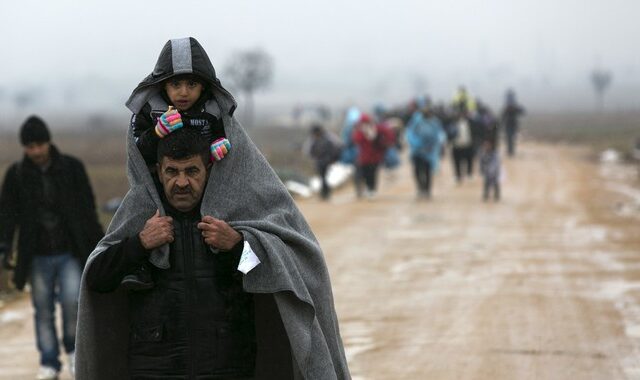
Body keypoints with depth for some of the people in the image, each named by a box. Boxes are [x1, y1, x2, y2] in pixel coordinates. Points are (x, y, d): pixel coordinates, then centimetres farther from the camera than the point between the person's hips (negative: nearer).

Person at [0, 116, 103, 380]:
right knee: (43, 311, 3)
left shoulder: (72, 168, -2)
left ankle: (73, 348, 9)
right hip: (38, 257, 1)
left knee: (72, 300, -16)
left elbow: (88, 208, 2)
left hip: (70, 253, -1)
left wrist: (97, 244, 1)